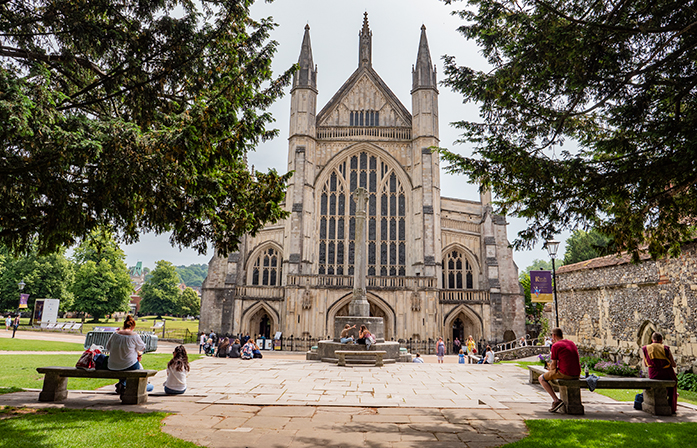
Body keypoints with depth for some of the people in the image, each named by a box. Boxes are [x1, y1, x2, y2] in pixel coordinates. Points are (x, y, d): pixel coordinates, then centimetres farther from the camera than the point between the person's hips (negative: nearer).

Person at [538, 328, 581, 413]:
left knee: (541, 378, 8)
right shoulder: (572, 343, 15)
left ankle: (556, 400, -6)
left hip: (565, 374, -8)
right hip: (577, 374, 8)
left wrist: (550, 371, 14)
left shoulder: (555, 346, -8)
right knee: (554, 373, 36)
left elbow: (553, 365, -8)